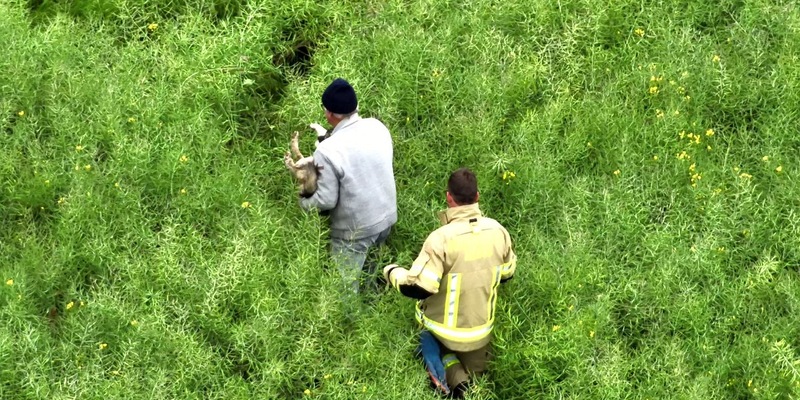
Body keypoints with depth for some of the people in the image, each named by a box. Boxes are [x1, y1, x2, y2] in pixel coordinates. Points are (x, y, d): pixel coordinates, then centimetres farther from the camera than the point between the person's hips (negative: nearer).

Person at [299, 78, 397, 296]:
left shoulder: (327, 152, -26)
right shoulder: (377, 127, -8)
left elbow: (326, 200, -19)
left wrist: (303, 202, 1)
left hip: (355, 229, -6)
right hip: (386, 217, 7)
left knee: (346, 287, 12)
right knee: (369, 271, 28)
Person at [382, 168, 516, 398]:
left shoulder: (442, 239, -27)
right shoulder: (498, 231, -11)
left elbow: (417, 288, -26)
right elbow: (507, 273, 5)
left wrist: (391, 272, -7)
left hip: (445, 328, -5)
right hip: (481, 327, 5)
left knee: (438, 346, 27)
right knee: (475, 373, 30)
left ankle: (455, 378, 2)